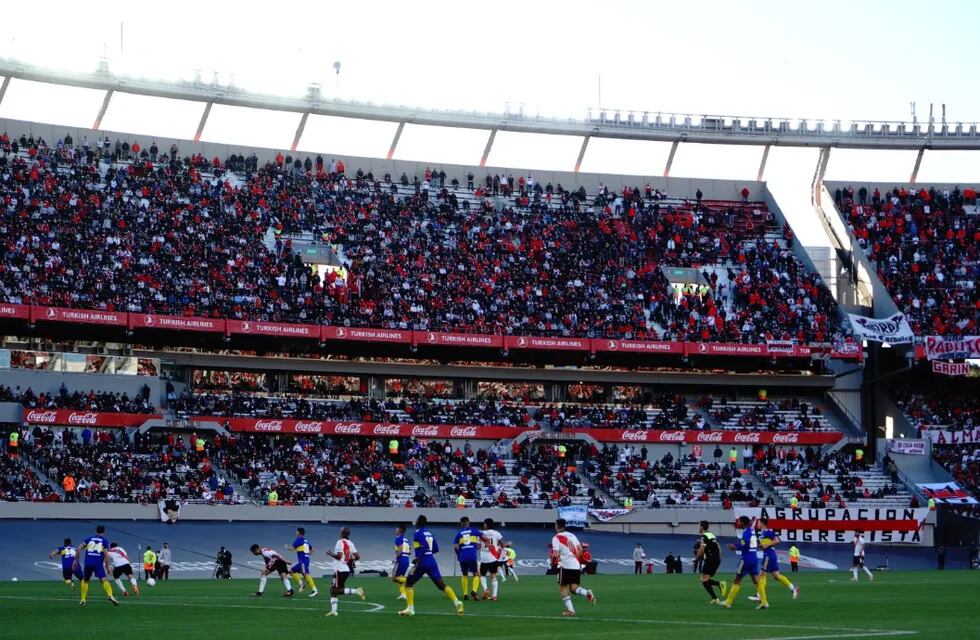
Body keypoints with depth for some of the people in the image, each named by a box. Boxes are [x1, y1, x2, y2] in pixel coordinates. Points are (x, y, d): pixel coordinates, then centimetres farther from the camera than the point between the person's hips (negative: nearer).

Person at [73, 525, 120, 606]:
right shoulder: (105, 541, 8)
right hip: (98, 564, -3)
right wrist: (107, 567, 2)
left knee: (85, 580, 23)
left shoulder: (89, 539, 16)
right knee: (105, 580, -10)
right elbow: (106, 555, -2)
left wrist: (76, 560, 12)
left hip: (88, 563, 3)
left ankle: (83, 600, 21)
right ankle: (110, 596, -33)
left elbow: (79, 549, 7)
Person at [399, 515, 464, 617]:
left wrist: (419, 558, -17)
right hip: (432, 562, 6)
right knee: (441, 585, 3)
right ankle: (457, 602, -15)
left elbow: (425, 546, -23)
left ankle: (410, 608, 1)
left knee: (409, 584, 9)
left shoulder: (418, 533, -8)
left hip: (422, 563, -6)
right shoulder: (429, 533, 15)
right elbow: (436, 549, 19)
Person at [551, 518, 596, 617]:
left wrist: (552, 557, 9)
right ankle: (587, 593, -18)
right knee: (574, 587, 11)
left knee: (563, 587, 8)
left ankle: (570, 609, 0)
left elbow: (556, 555, -13)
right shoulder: (572, 535, 14)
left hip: (565, 565, -6)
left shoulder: (556, 538, -5)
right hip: (576, 566, 6)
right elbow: (580, 549, 12)